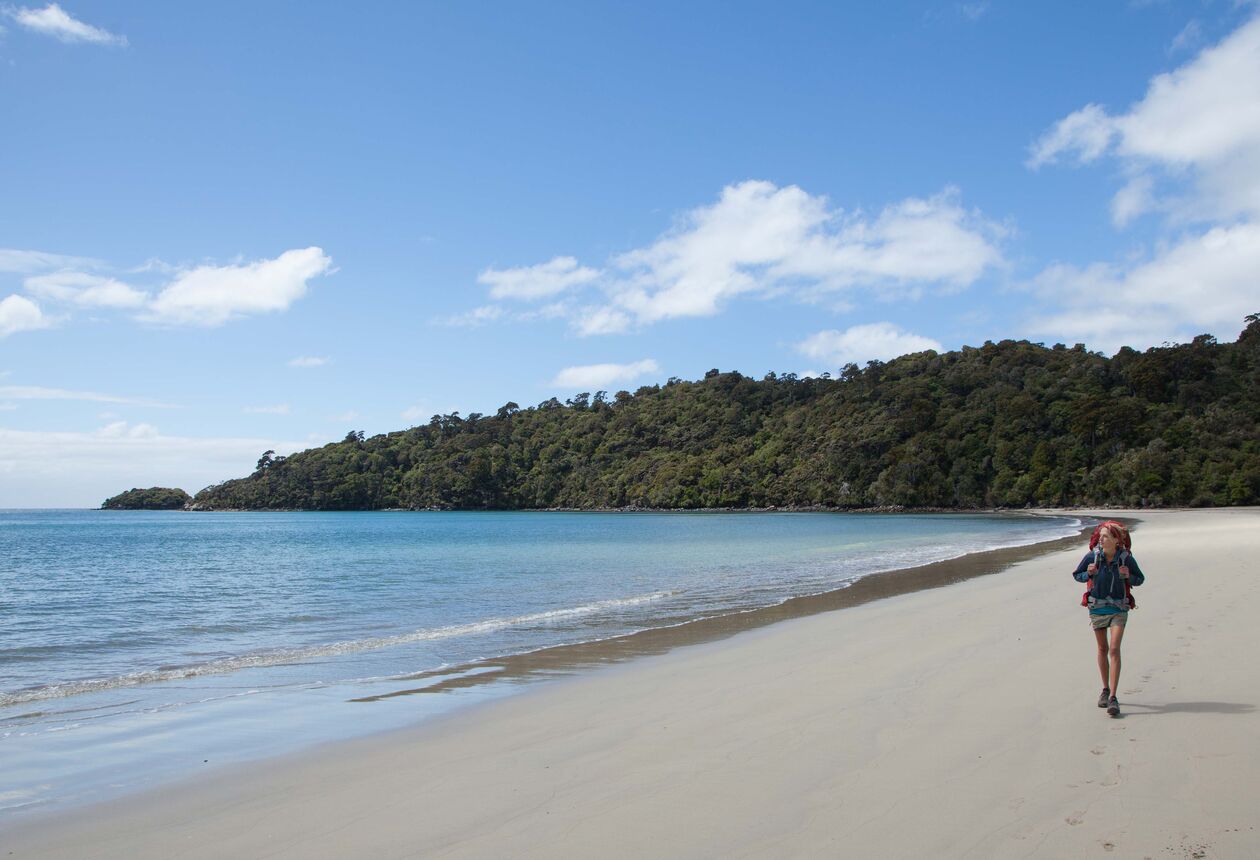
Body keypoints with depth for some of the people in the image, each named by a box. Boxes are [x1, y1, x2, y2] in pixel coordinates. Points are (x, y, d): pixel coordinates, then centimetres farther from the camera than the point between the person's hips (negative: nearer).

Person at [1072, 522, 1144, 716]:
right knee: (1102, 649, 13)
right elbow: (1076, 575, 4)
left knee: (1114, 650, -12)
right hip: (1097, 608, 2)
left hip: (1118, 608, -2)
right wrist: (1088, 574, -17)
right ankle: (1105, 689, 29)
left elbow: (1140, 579, 4)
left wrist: (1128, 576, -17)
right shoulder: (1092, 556, -10)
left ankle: (1113, 697, -12)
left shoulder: (1126, 558, -11)